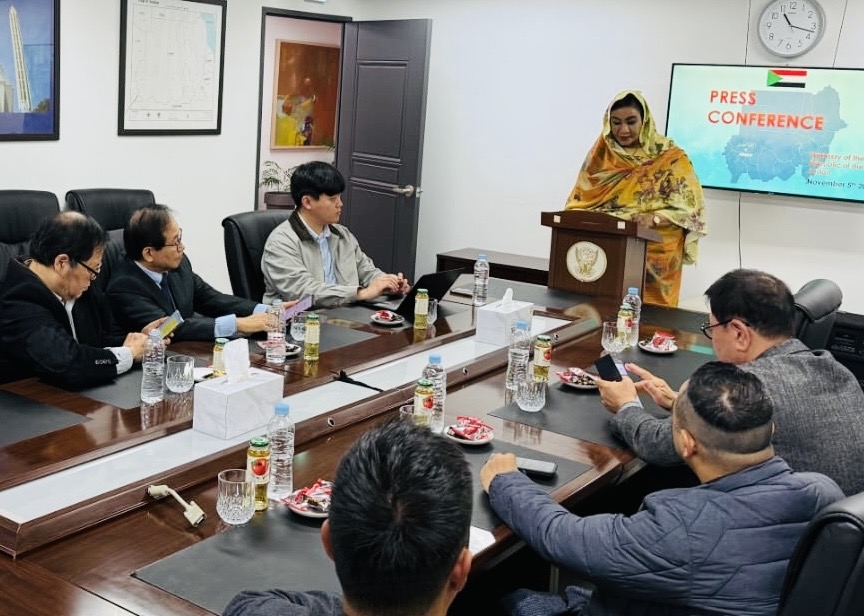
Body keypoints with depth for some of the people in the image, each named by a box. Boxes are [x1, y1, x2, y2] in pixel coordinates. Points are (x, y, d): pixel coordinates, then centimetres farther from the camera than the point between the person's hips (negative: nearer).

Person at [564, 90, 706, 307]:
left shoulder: (670, 157, -1)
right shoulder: (601, 154, 10)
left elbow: (689, 207, -6)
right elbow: (579, 201, 12)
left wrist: (653, 218, -23)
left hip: (652, 254, -2)